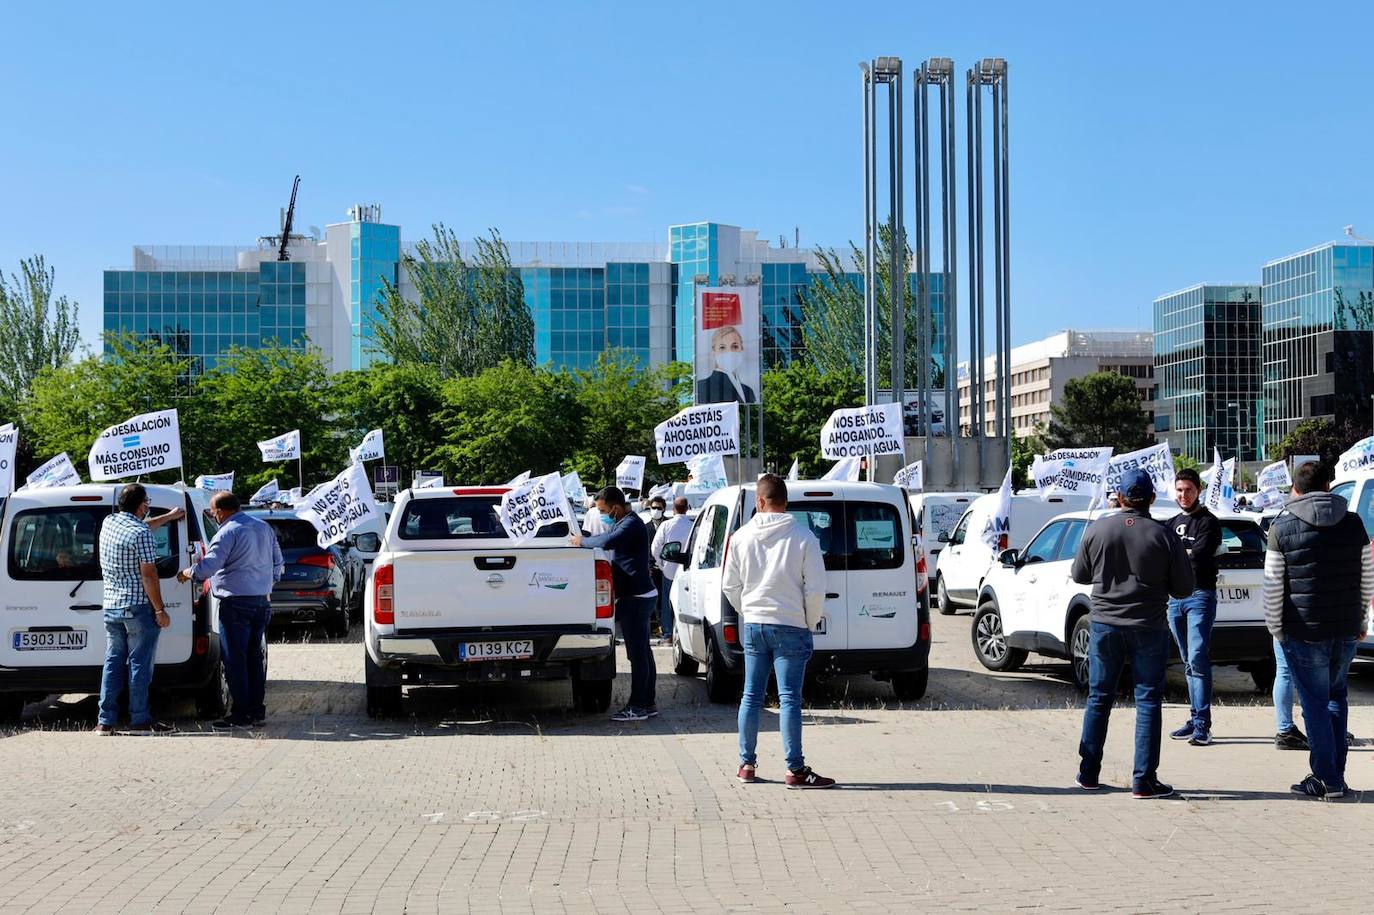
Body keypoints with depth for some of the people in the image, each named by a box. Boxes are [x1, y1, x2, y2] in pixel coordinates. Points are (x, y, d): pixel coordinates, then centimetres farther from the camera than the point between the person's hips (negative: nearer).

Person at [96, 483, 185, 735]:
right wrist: (160, 610, -12)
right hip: (138, 608, -7)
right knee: (139, 665, -1)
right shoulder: (142, 534, -15)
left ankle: (105, 721, 9)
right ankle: (139, 720, 2)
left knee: (113, 662, 10)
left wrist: (169, 516, 41)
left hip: (111, 606, 7)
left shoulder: (109, 523, 9)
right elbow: (148, 575, -18)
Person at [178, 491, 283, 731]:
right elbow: (278, 562, 20)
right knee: (255, 657, 13)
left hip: (236, 604, -8)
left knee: (235, 660, -2)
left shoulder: (228, 533, -14)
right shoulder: (264, 527, 12)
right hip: (262, 601, 8)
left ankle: (241, 715, -1)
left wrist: (187, 573, -3)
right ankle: (258, 712, 15)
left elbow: (209, 566, -20)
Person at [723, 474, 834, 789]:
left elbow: (730, 586, 6)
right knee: (789, 698, -3)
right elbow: (816, 589, -9)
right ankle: (795, 769, -4)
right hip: (790, 627, -3)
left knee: (751, 697, 11)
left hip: (753, 625, 3)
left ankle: (747, 764, 16)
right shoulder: (803, 537, -9)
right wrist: (810, 622, 6)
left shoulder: (742, 536, 0)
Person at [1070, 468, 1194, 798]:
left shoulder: (1098, 529, -4)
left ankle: (1088, 774, 18)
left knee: (1098, 698, 13)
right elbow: (1184, 588, -4)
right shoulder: (1164, 536, -10)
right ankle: (1144, 780, 3)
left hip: (1104, 625, 2)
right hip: (1149, 629, -2)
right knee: (1148, 702, 5)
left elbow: (1079, 575, 7)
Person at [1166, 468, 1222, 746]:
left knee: (1198, 659, -14)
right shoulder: (1172, 523, 19)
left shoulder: (1208, 522, -2)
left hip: (1200, 595, -7)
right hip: (1175, 597, 7)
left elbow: (1198, 554, -17)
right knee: (1189, 662, 10)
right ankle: (1196, 718, 14)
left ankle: (1202, 725, -16)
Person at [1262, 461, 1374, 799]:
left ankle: (1327, 778, 4)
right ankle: (1335, 773, 20)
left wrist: (1275, 626, 3)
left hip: (1303, 631, -4)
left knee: (1314, 703, 2)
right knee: (1336, 696, 18)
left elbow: (1273, 586, -8)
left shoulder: (1282, 527, -7)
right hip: (1346, 630, 4)